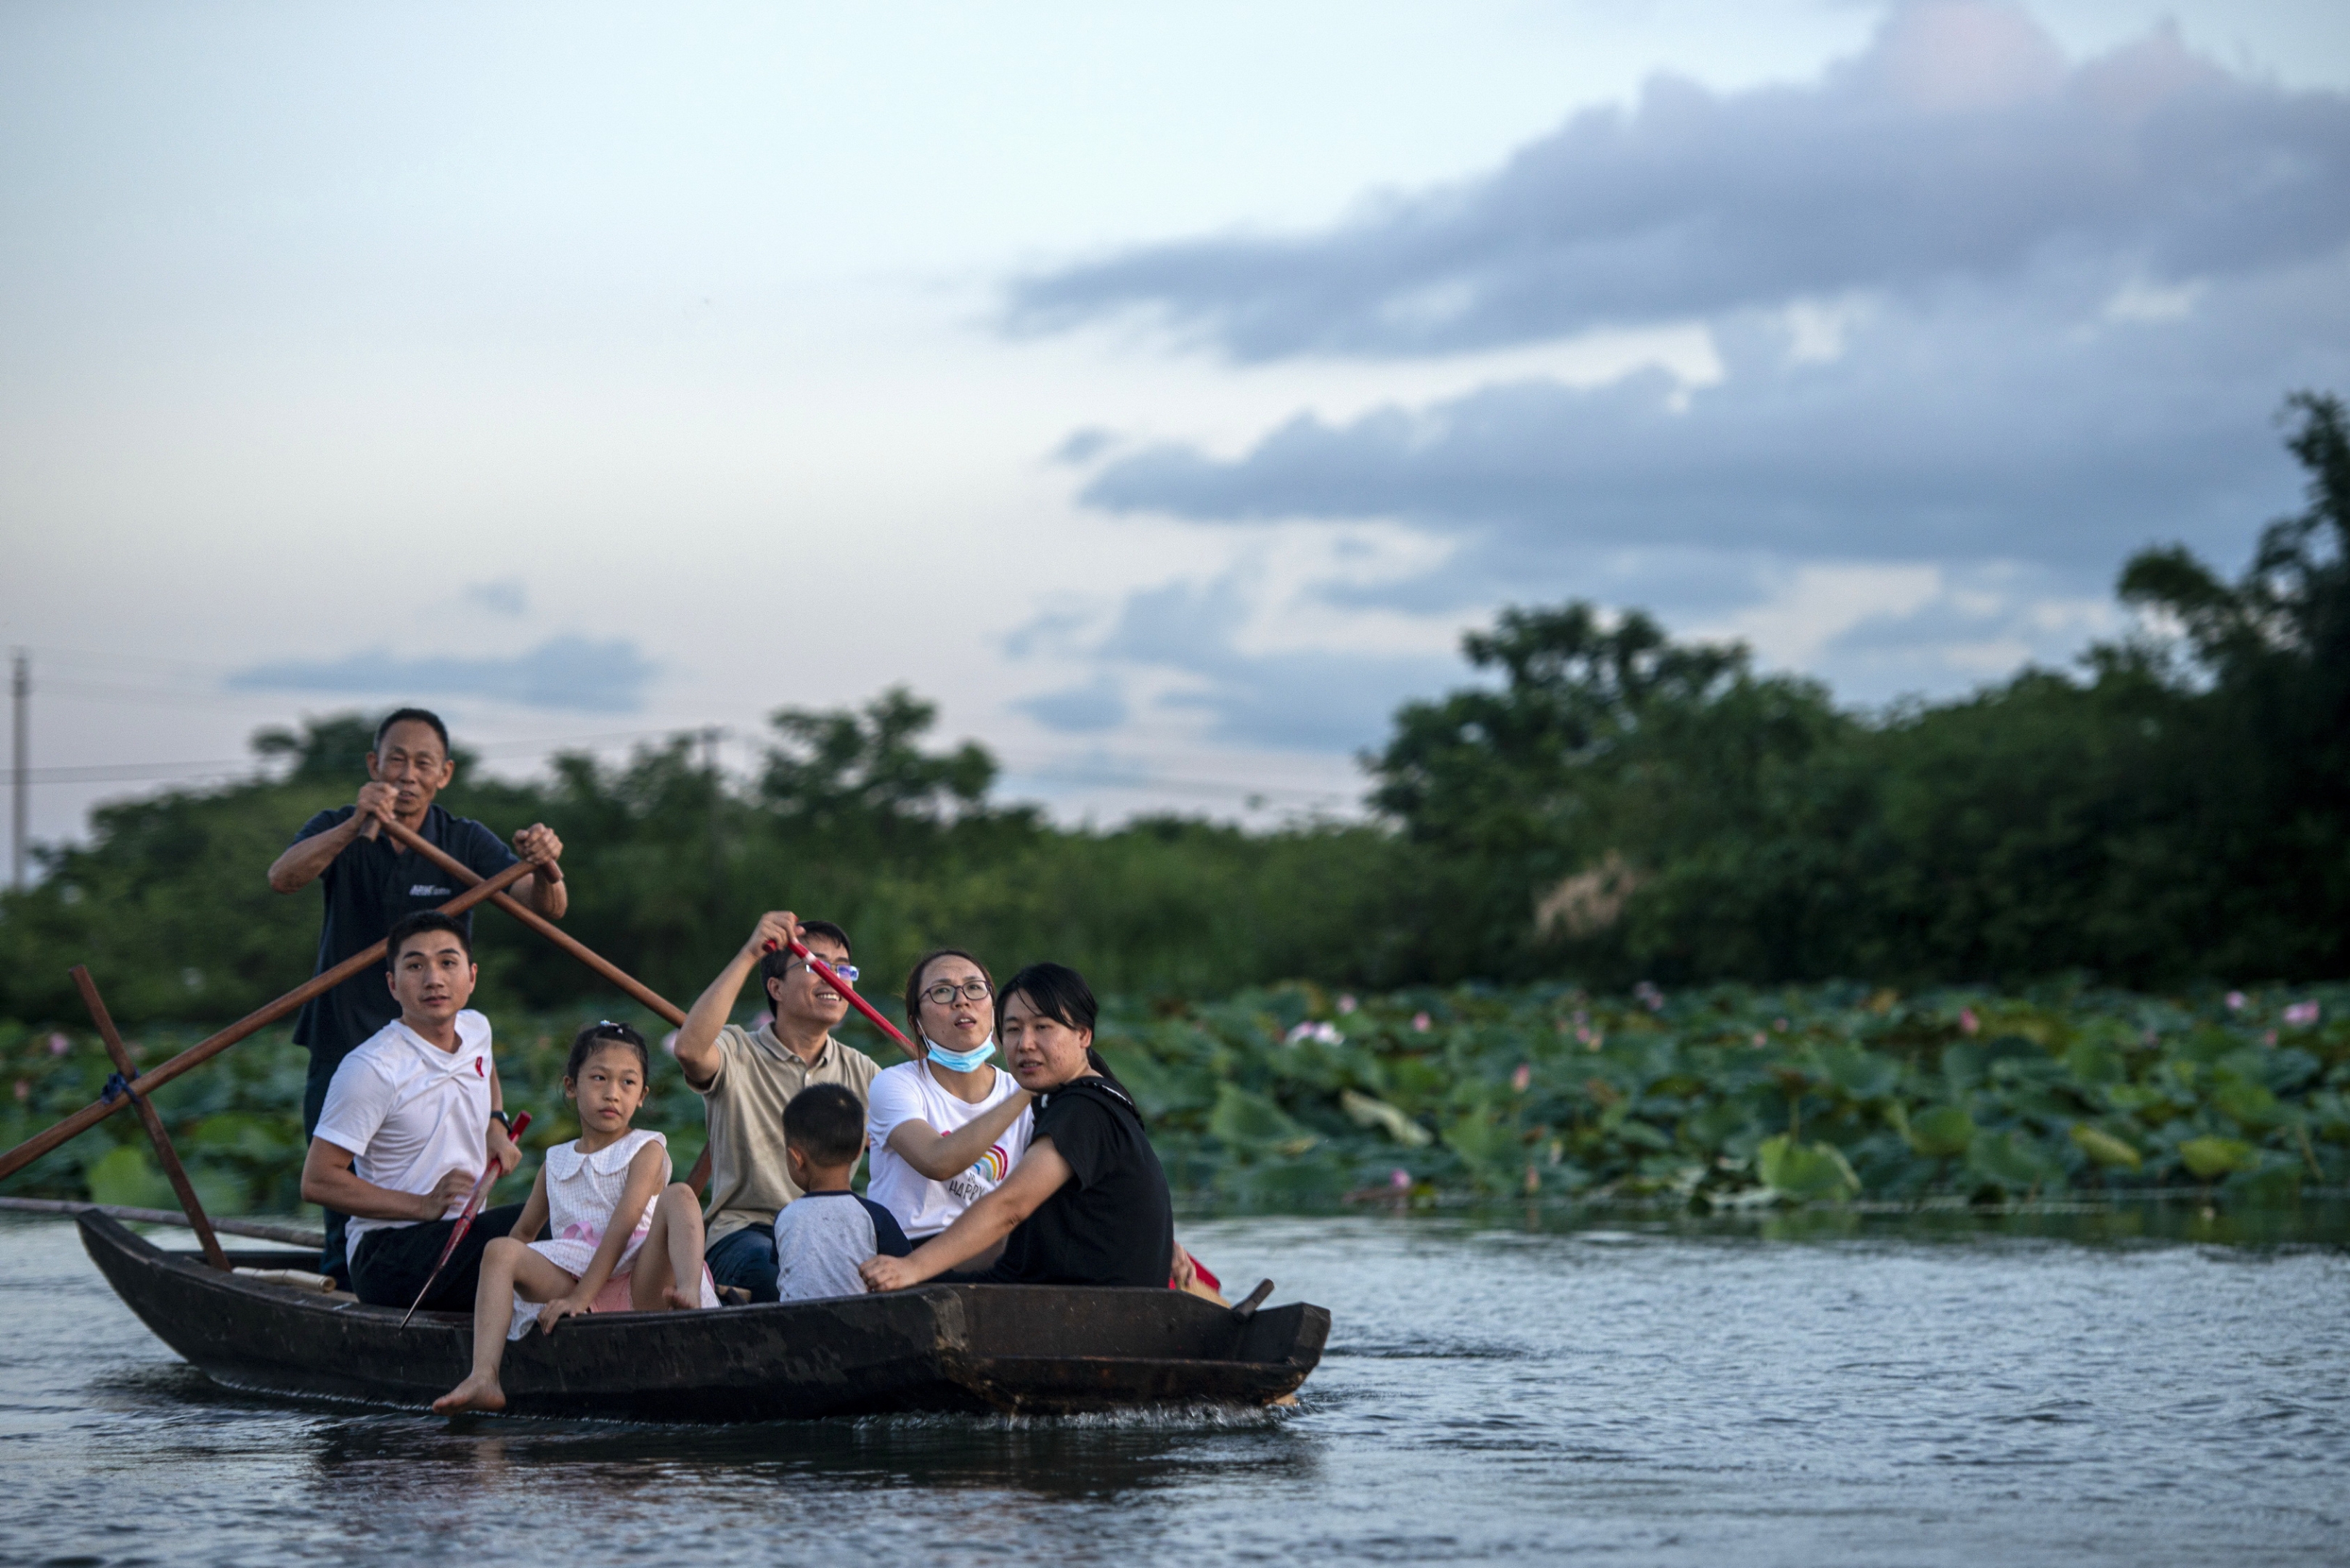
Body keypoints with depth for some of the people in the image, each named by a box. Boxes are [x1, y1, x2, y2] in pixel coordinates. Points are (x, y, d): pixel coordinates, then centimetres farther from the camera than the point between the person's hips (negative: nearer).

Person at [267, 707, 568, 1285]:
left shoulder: (465, 842, 2)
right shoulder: (337, 831, -1)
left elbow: (546, 908, -11)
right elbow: (282, 878, -23)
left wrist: (546, 869, -36)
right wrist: (354, 828, -40)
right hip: (345, 1052, -1)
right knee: (351, 1230, -6)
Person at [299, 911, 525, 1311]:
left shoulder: (476, 1029, 11)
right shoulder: (371, 1069, -13)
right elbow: (317, 1181, -15)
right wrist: (424, 1206, -19)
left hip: (460, 1235, 7)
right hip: (385, 1256, -7)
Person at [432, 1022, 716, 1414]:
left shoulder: (646, 1151, 5)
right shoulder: (556, 1162, 21)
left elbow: (622, 1227, -8)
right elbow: (524, 1231, 28)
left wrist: (580, 1298, -21)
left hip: (636, 1283, -4)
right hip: (574, 1276, 4)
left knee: (679, 1196, -25)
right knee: (499, 1250, -18)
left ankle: (689, 1294, -55)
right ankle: (483, 1380, -34)